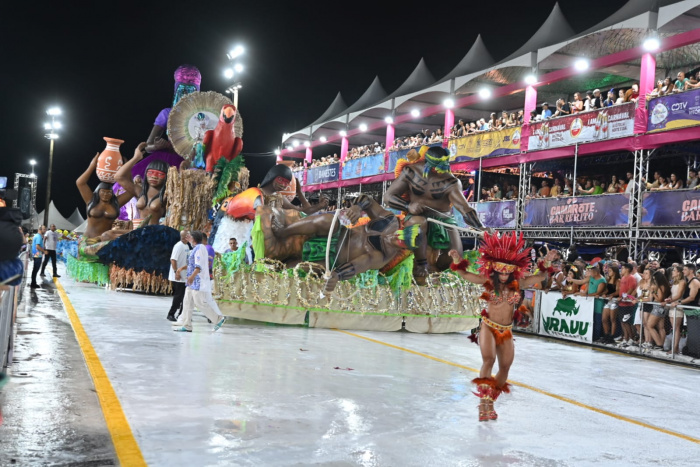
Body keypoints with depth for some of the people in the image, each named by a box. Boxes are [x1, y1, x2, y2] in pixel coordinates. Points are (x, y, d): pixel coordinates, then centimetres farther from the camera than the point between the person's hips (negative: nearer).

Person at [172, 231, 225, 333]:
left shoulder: (199, 248, -13)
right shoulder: (196, 249, 18)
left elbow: (199, 265, -24)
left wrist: (192, 276, -33)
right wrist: (183, 268, 21)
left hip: (199, 282, -11)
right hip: (193, 282, 11)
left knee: (200, 302, -9)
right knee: (187, 302, 8)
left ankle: (219, 318, 2)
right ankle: (186, 325, 10)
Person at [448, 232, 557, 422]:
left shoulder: (517, 283, -1)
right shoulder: (488, 281, -8)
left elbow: (541, 277, 4)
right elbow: (464, 275, -15)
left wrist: (547, 262, -12)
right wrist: (457, 260, -31)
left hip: (506, 331, 4)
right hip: (488, 327, -4)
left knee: (505, 366, 7)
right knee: (488, 360, -24)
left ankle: (490, 402, 25)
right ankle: (484, 401, -16)